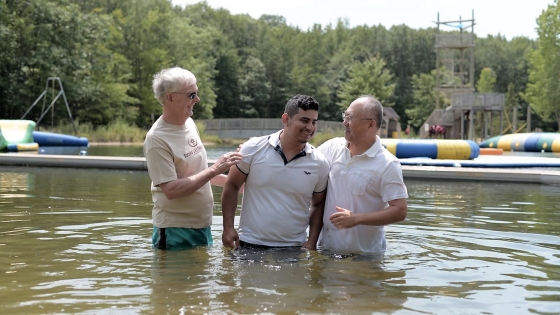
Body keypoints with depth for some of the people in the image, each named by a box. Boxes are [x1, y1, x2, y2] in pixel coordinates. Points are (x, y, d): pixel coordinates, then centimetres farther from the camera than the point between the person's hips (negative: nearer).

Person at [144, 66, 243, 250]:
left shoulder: (189, 123, 6)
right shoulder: (157, 139, -19)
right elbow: (171, 190, -24)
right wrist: (215, 169, -23)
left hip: (203, 226, 8)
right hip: (175, 233, -8)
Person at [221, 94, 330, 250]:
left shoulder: (320, 164, -3)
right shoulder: (254, 148, -7)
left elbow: (318, 205, 8)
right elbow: (231, 186, 0)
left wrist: (312, 241, 0)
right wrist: (228, 228, -5)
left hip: (294, 249, 1)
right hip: (249, 244, -1)